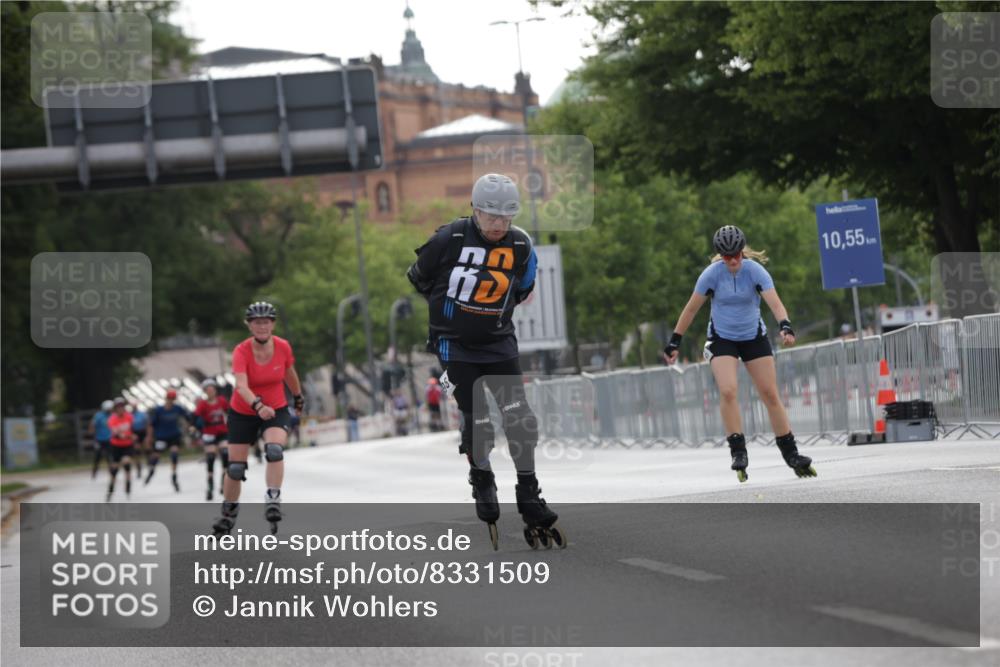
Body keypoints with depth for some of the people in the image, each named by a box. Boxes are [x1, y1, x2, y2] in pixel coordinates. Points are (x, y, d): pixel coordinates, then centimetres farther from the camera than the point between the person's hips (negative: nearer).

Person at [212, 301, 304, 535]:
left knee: (274, 450, -30)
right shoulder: (241, 352, -22)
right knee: (235, 468, 3)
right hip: (243, 413, -1)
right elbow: (242, 385, -37)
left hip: (276, 410, 1)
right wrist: (258, 405, -55)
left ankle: (273, 501, -25)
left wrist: (298, 397, 25)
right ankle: (228, 514, 24)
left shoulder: (283, 347, -13)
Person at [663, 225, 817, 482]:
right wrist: (674, 342, -4)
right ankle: (738, 451, -15)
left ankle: (791, 454, 8)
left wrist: (785, 326, -45)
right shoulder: (712, 274, -15)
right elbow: (691, 308, -5)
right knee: (728, 391, -22)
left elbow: (775, 303, -26)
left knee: (771, 395, 0)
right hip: (722, 339, -1)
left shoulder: (754, 270, -16)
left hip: (754, 337, 1)